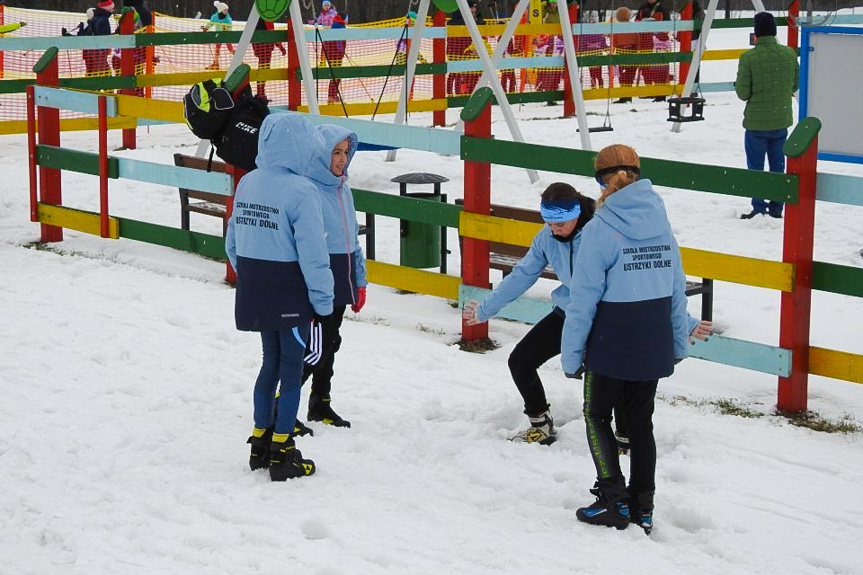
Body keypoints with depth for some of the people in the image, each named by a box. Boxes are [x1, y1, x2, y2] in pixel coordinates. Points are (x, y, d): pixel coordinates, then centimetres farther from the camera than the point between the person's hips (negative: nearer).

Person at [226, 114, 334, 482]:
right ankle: (282, 454, 10)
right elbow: (313, 254, -19)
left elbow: (233, 242, 11)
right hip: (289, 296, -7)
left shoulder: (246, 184, 3)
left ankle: (261, 443, 27)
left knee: (271, 364, 20)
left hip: (254, 294, 7)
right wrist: (324, 302, -11)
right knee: (291, 370, 5)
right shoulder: (300, 191, -19)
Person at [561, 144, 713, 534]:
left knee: (597, 415, 11)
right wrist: (680, 340, 19)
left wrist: (571, 354, -7)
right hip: (655, 344, 5)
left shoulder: (600, 229, -14)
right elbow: (676, 289, 9)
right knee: (641, 420, 15)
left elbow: (583, 300, -13)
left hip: (612, 345, -5)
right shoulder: (661, 224, 3)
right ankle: (642, 508, 18)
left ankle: (613, 501, 4)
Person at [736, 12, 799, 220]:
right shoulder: (789, 54, -4)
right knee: (778, 164, 16)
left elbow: (742, 93, -14)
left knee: (756, 166, 8)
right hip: (782, 120, 4)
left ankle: (759, 209, 9)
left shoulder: (748, 58, -17)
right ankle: (776, 208, 21)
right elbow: (795, 85, 5)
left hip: (756, 123, -4)